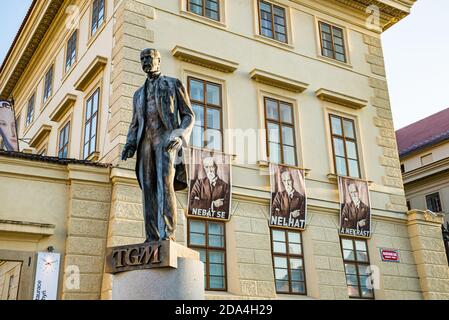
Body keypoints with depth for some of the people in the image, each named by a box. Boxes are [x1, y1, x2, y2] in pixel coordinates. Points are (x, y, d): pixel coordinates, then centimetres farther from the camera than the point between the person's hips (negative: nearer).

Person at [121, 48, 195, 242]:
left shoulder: (174, 84, 14)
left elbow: (188, 116, 5)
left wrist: (180, 136, -15)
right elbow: (135, 124, 24)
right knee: (148, 189, -6)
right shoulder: (139, 94, 28)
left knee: (164, 185, -21)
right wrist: (130, 145, 3)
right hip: (145, 142, 5)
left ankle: (167, 235, -27)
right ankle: (152, 238, -9)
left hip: (166, 138, -5)